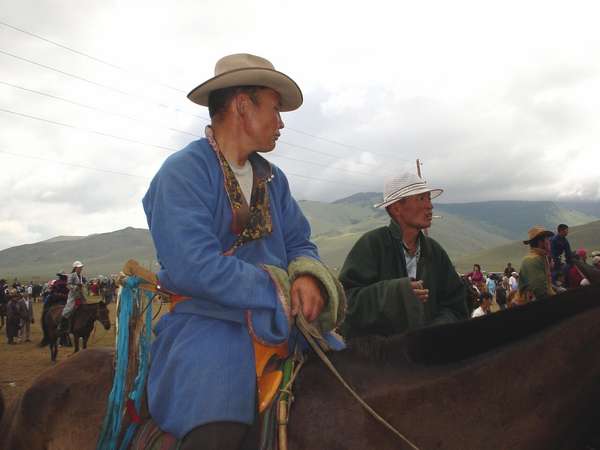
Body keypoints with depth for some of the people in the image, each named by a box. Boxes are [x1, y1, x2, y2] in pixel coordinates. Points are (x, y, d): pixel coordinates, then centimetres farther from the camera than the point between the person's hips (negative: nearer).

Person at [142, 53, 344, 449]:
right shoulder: (183, 171, -10)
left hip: (283, 318, 7)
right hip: (205, 319, -7)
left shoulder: (273, 179, 14)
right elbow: (191, 266, -21)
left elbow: (300, 244, 13)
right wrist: (280, 293, -18)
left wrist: (310, 277, -11)